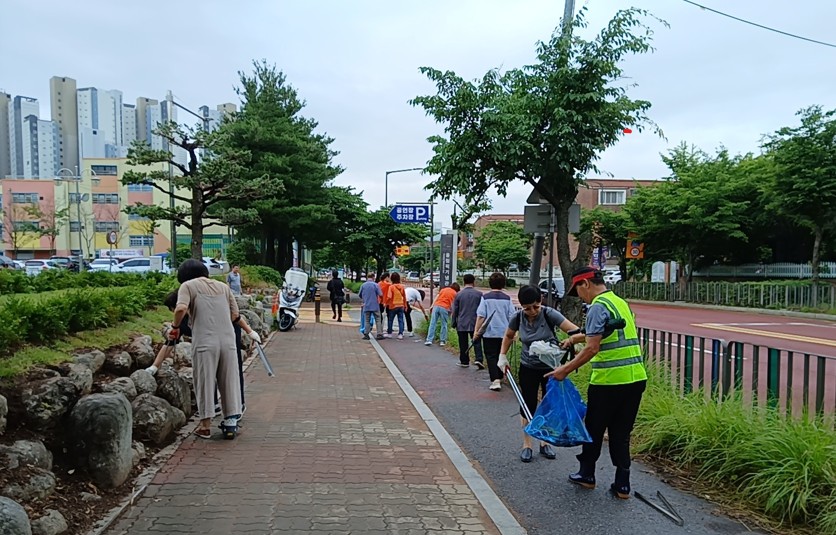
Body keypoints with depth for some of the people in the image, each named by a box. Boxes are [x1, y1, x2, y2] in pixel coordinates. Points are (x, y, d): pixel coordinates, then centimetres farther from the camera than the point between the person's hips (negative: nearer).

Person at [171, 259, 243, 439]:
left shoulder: (188, 285, 5)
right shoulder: (223, 286, 19)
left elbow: (181, 308, -13)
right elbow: (235, 314, 15)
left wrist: (175, 326, 3)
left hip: (204, 342, -3)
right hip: (228, 340, 4)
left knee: (205, 382, 8)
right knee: (229, 381, 12)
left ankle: (205, 425, 17)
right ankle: (231, 422, 16)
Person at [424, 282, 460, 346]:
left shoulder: (443, 289, 21)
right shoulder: (454, 293, 10)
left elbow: (436, 297, 15)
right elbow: (452, 304, 5)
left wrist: (432, 306, 14)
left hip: (436, 306, 3)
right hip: (444, 308, -3)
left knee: (432, 323, 3)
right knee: (444, 325, 9)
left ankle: (429, 340, 0)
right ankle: (442, 341, 11)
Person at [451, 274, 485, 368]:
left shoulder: (458, 294, -2)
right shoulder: (479, 294, -3)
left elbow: (455, 311, 2)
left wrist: (454, 323, 12)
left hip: (461, 324, 0)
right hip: (475, 324, 0)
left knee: (463, 344, 9)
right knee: (477, 342, 6)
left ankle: (464, 361, 15)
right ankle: (479, 359, -10)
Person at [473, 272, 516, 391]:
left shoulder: (486, 297, -6)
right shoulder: (507, 298, 1)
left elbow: (481, 316, -8)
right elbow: (512, 316, 3)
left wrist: (476, 331, -1)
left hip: (489, 333, -3)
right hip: (504, 333, 3)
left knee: (491, 356, 1)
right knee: (500, 356, 19)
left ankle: (495, 380, -12)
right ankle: (499, 377, 29)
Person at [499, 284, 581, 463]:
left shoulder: (549, 314, -22)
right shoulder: (517, 318, -13)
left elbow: (575, 330, -28)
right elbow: (508, 336, 8)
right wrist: (502, 356, 0)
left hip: (551, 366, -1)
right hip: (528, 368, 1)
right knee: (528, 405, 4)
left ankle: (545, 443, 27)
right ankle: (526, 445, 19)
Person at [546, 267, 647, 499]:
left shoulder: (597, 307, -14)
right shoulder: (621, 302, 13)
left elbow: (592, 349, -20)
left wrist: (565, 369, -13)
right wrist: (578, 337, 34)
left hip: (608, 381, -7)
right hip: (636, 378, 7)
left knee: (594, 429, 12)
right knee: (621, 433, 15)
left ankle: (587, 474, 27)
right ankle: (622, 484, 17)